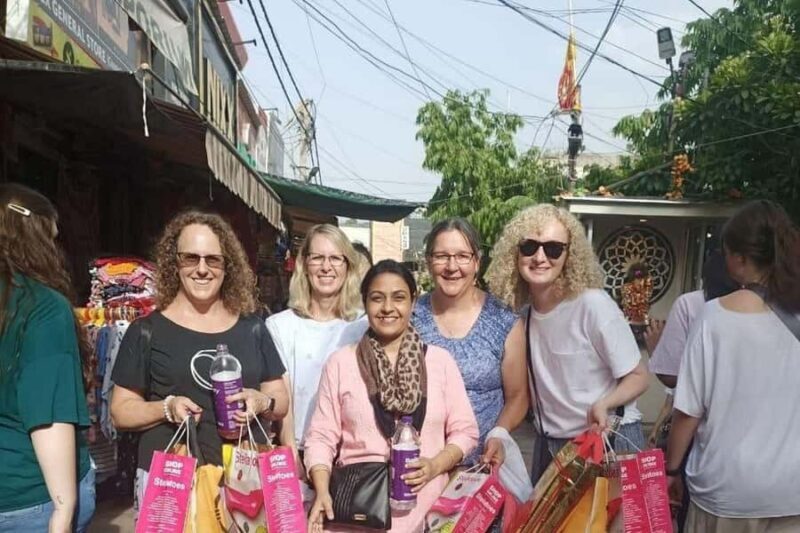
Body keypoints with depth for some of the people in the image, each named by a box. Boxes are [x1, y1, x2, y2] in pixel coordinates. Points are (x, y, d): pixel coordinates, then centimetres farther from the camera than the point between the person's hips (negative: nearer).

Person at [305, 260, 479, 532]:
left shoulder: (440, 360, 7)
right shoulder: (340, 362, 5)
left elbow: (465, 431, 8)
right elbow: (321, 436, 3)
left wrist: (435, 466, -9)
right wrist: (322, 491, -11)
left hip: (420, 489, 1)